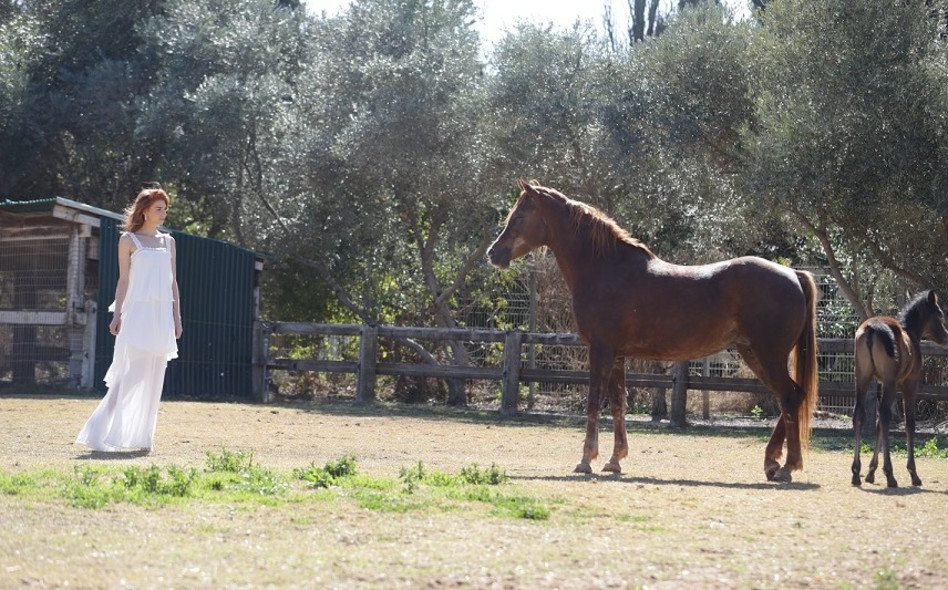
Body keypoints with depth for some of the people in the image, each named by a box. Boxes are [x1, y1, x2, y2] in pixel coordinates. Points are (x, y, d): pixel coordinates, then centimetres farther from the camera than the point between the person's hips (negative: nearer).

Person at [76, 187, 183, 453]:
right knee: (131, 373, -15)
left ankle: (142, 438, 4)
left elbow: (173, 282, 16)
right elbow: (123, 280, 1)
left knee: (153, 379, 2)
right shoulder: (129, 240, 3)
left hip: (162, 314, 5)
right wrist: (117, 315, -6)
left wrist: (177, 317, 10)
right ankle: (100, 428, -9)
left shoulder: (168, 241, 16)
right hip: (137, 311, -5)